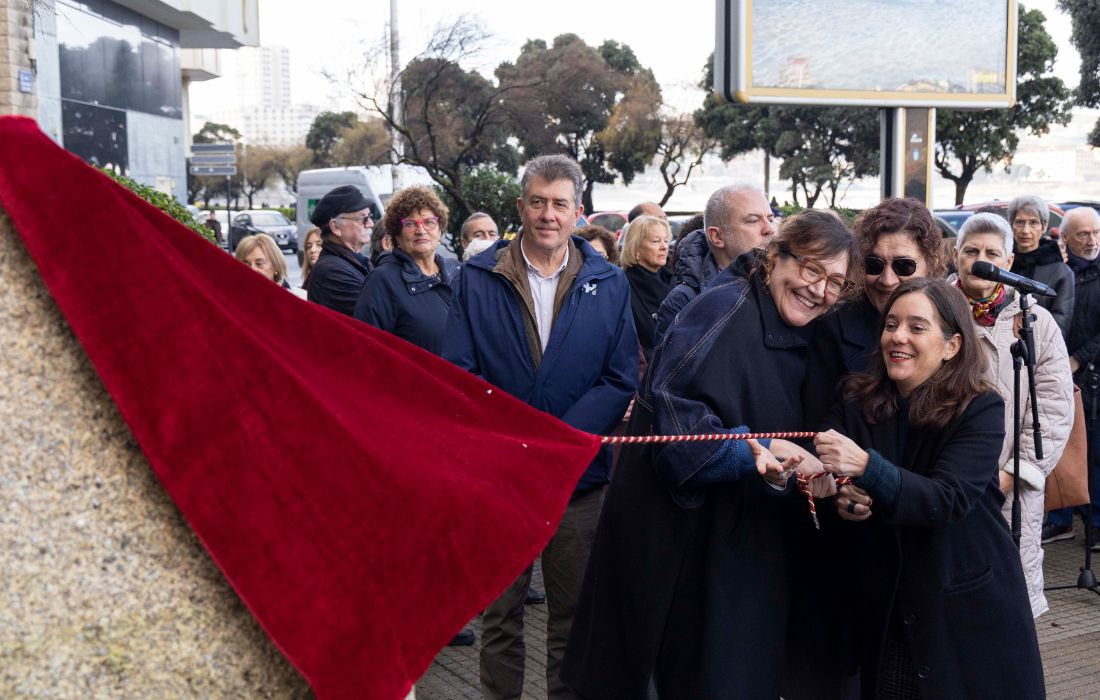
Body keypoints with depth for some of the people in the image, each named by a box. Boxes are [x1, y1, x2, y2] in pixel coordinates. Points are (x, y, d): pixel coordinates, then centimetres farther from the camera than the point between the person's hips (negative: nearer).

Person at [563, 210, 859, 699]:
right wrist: (755, 451, -29)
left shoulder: (803, 342, 10)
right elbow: (671, 410, -23)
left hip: (745, 541, 7)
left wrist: (794, 473, -9)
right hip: (676, 533, -7)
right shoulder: (726, 306, -13)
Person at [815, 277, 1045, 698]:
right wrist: (840, 500, -24)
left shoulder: (980, 410, -12)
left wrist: (866, 466, -40)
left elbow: (947, 499, -25)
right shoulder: (858, 404, -1)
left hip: (967, 608, -3)